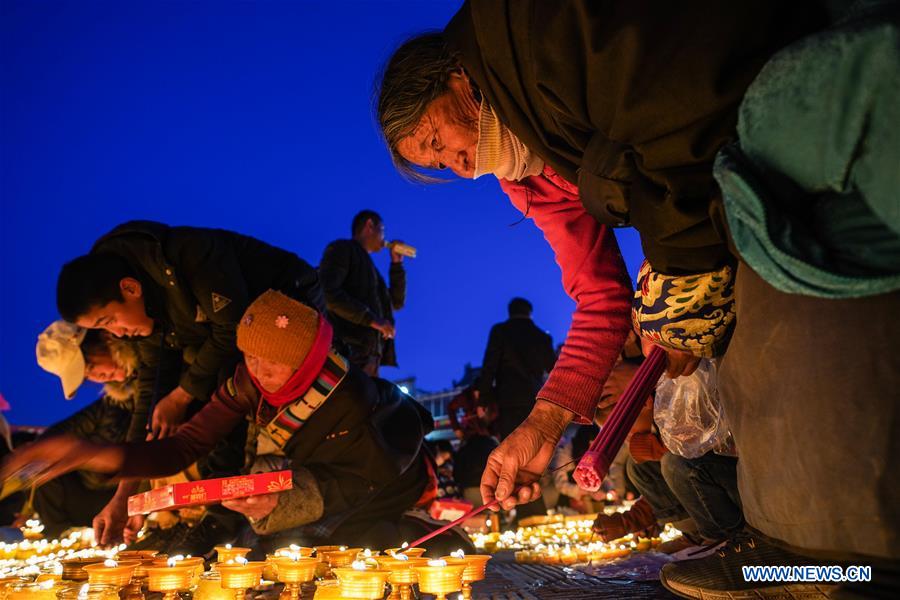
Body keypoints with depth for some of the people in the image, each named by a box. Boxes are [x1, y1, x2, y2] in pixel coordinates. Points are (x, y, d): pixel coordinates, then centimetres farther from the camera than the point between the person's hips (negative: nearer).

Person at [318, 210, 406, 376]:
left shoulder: (367, 264, 29)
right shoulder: (342, 249, 5)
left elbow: (396, 302, 34)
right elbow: (327, 293, -11)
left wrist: (397, 263, 24)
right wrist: (371, 319, -15)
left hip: (369, 354, 8)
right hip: (348, 349, -8)